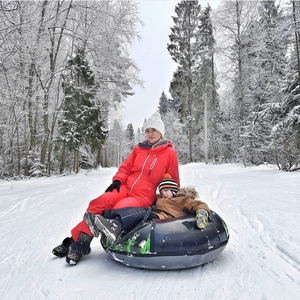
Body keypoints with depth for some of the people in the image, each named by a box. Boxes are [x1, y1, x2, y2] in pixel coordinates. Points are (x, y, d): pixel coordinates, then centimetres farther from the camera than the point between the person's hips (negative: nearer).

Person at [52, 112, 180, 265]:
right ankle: (77, 239, -13)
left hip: (144, 196, -4)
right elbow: (126, 166, 12)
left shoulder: (170, 153, 1)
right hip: (125, 187, 4)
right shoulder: (139, 148, 12)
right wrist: (117, 180, -5)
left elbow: (173, 181, 8)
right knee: (99, 203, -23)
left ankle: (81, 245, -16)